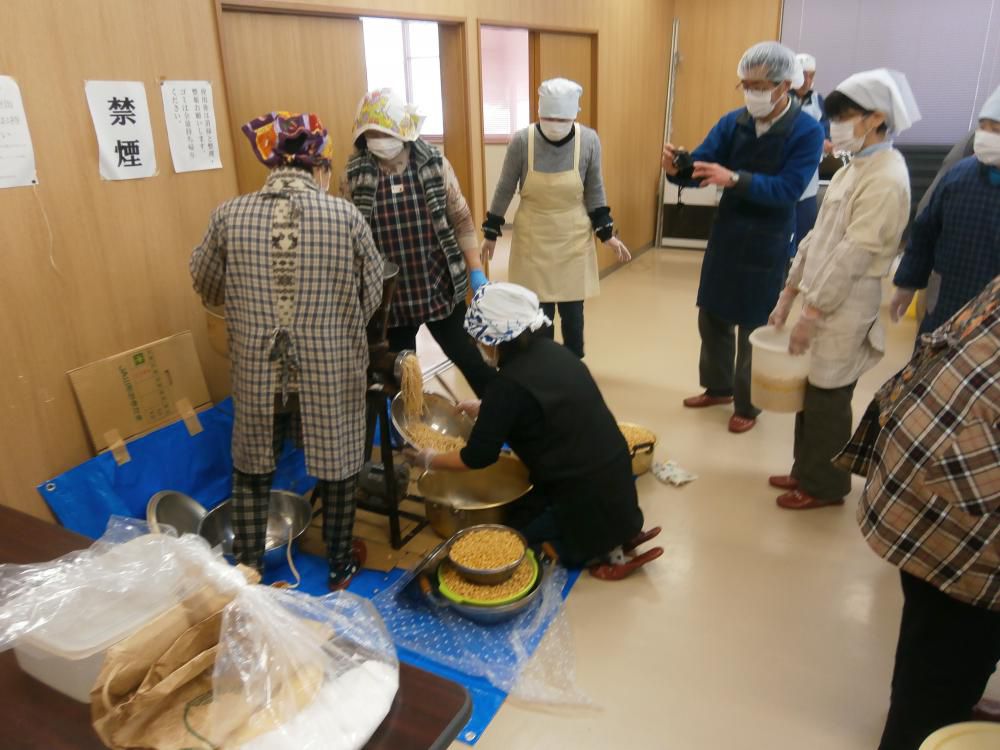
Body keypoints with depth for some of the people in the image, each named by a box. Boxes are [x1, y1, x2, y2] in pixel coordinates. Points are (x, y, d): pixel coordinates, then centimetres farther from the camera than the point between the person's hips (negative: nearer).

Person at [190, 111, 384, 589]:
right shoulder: (345, 216, -10)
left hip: (257, 370, 2)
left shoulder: (229, 217, -5)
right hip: (332, 370, -1)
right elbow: (371, 295, -1)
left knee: (252, 466, 22)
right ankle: (340, 564, 35)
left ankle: (248, 569, 36)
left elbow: (207, 286, 9)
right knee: (336, 465, 18)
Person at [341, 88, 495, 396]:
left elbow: (461, 220, 1)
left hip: (441, 290, 0)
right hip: (388, 298, 0)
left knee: (469, 360, 11)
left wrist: (476, 270, -3)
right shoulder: (354, 176, -6)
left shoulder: (435, 164, -5)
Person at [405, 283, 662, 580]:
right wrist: (486, 409, 26)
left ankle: (604, 550, 2)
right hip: (614, 481, 8)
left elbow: (478, 457, -13)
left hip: (588, 499, -8)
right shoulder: (555, 352, 1)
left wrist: (429, 460, 3)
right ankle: (616, 533, 13)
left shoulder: (510, 383, -22)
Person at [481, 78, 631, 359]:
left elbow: (594, 191, 2)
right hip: (533, 239, -1)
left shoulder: (589, 140, -10)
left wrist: (607, 233, 1)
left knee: (572, 311, 9)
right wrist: (491, 232, 4)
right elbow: (505, 189, -2)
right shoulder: (521, 141, -14)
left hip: (574, 238, 1)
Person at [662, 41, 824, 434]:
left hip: (766, 245, -5)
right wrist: (677, 168, -29)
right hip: (725, 236, 5)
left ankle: (748, 405, 25)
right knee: (711, 317, 15)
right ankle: (718, 387, 37)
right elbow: (701, 166, -6)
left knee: (754, 328, 6)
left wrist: (735, 179, -37)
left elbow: (787, 189, -23)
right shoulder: (732, 122, -2)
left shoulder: (807, 132, -13)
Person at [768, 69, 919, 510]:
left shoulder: (887, 179, -18)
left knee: (828, 401, 5)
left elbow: (854, 254, -21)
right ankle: (807, 471, 33)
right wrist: (788, 296, 11)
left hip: (844, 310, -8)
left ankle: (826, 486, 22)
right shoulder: (854, 169, 11)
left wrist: (811, 314, -19)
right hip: (821, 299, 8)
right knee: (810, 393, 16)